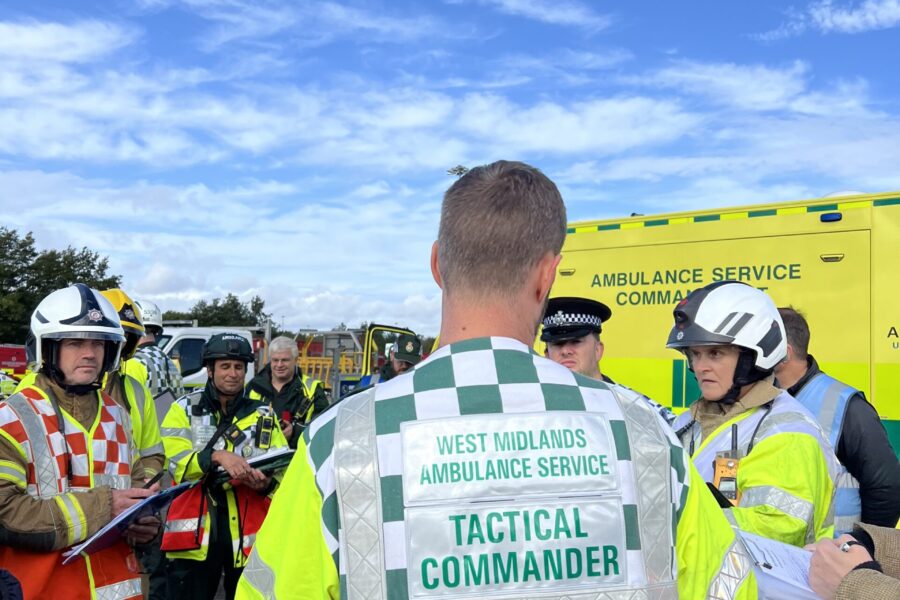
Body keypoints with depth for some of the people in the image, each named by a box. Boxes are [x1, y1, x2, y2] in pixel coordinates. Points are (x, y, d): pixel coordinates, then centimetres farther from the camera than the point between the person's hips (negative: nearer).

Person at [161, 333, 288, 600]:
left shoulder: (264, 415, 8)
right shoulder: (184, 409, 3)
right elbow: (176, 462, -12)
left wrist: (266, 484, -20)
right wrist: (216, 456, -28)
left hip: (248, 535, 2)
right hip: (195, 533, -2)